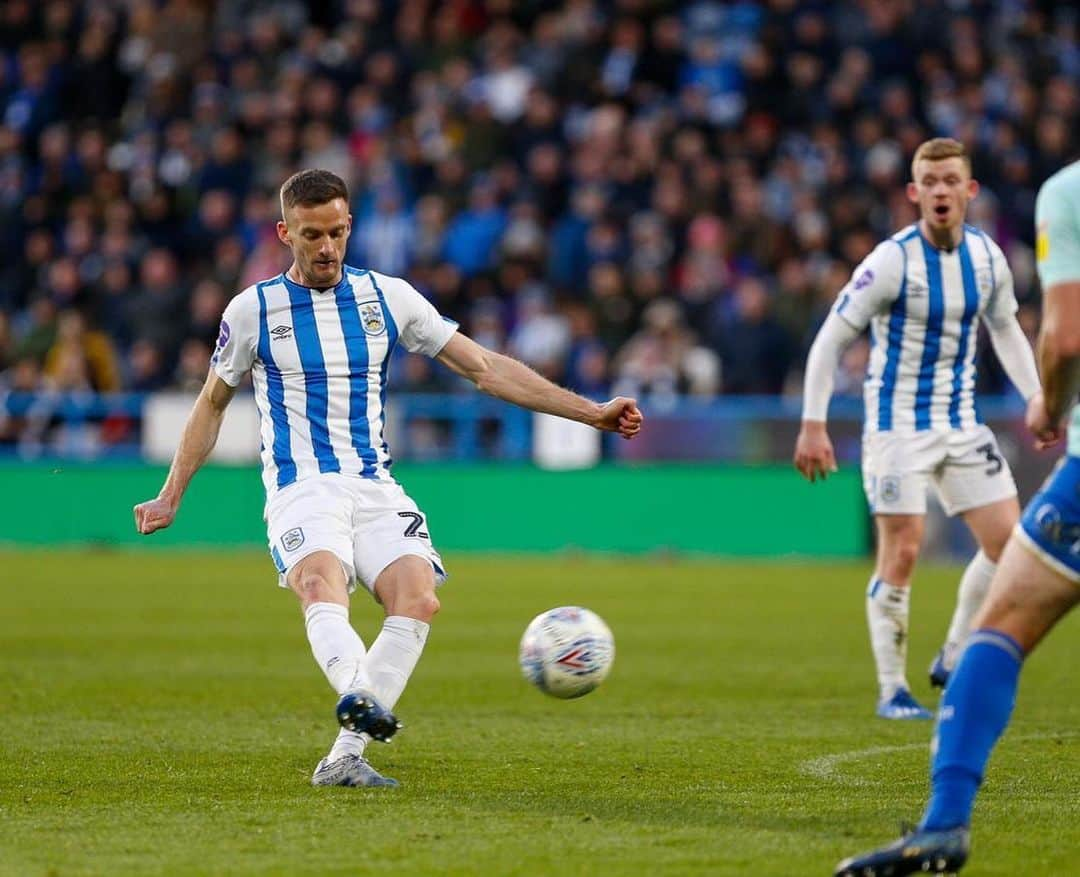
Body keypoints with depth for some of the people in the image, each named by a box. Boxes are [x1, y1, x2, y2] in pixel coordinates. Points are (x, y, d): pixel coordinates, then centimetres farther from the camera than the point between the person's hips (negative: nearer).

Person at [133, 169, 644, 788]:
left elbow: (484, 367, 11)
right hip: (301, 488, -2)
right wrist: (171, 496, 19)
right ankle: (357, 694, -61)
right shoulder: (254, 309, 6)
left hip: (375, 486, 2)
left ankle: (345, 757, -25)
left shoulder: (387, 297, 10)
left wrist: (590, 411, 6)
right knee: (321, 586, -34)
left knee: (418, 598, -25)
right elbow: (212, 403, 21)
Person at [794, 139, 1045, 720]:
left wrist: (1034, 397, 6)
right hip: (898, 425, -6)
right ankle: (892, 689, 4)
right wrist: (812, 426, -17)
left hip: (961, 421, 6)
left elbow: (1006, 330, 17)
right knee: (901, 554, -7)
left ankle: (952, 661, 16)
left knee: (1008, 541, 0)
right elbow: (830, 339, -13)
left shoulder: (986, 256, 0)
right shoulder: (893, 261, -17)